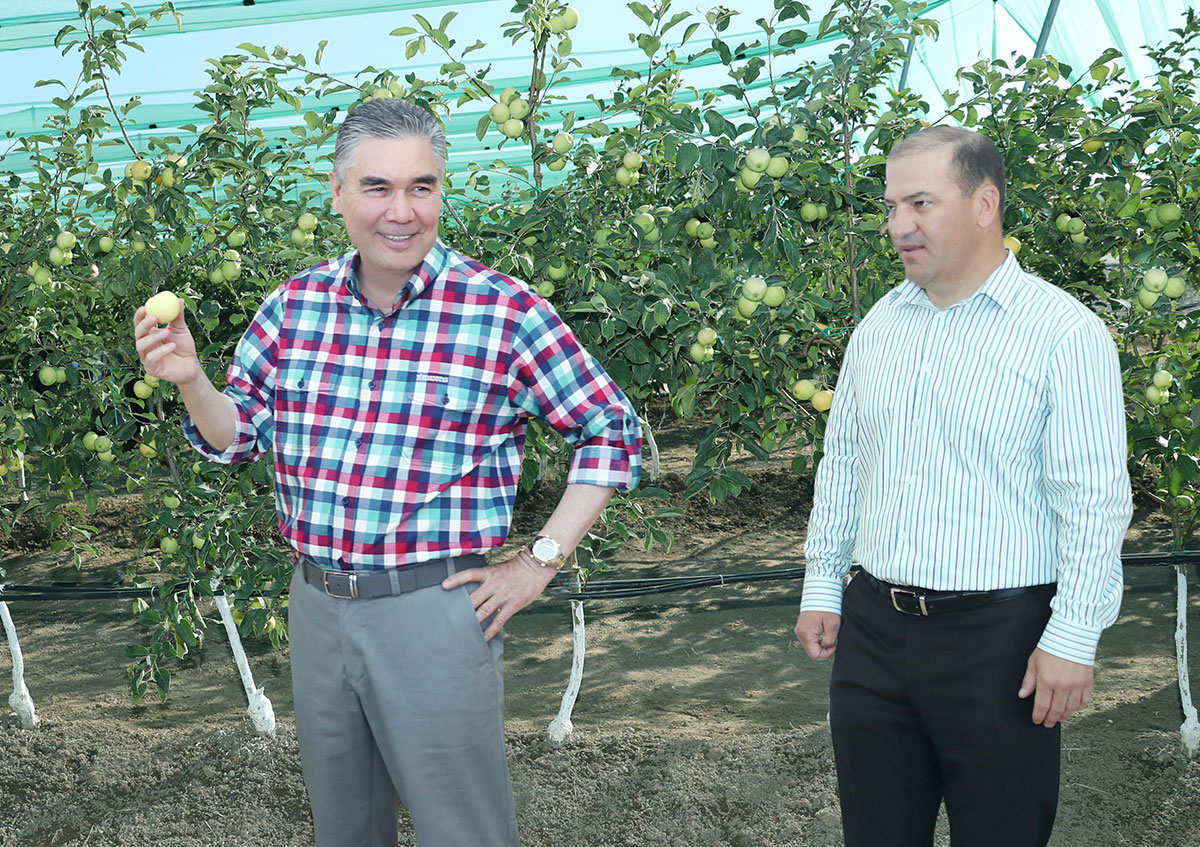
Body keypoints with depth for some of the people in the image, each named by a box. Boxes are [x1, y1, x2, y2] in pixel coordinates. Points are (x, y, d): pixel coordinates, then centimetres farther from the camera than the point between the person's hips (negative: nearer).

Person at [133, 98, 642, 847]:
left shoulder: (505, 313, -11)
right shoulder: (296, 305, 2)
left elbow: (612, 433, -5)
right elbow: (238, 436, 8)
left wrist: (540, 564, -8)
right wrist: (192, 380, -12)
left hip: (436, 610, -4)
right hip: (315, 606, 5)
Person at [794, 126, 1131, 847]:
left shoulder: (1063, 332, -9)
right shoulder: (878, 327, 10)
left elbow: (1094, 500, -12)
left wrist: (1073, 639, -15)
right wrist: (823, 586, 14)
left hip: (999, 638, -5)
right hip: (872, 631, 6)